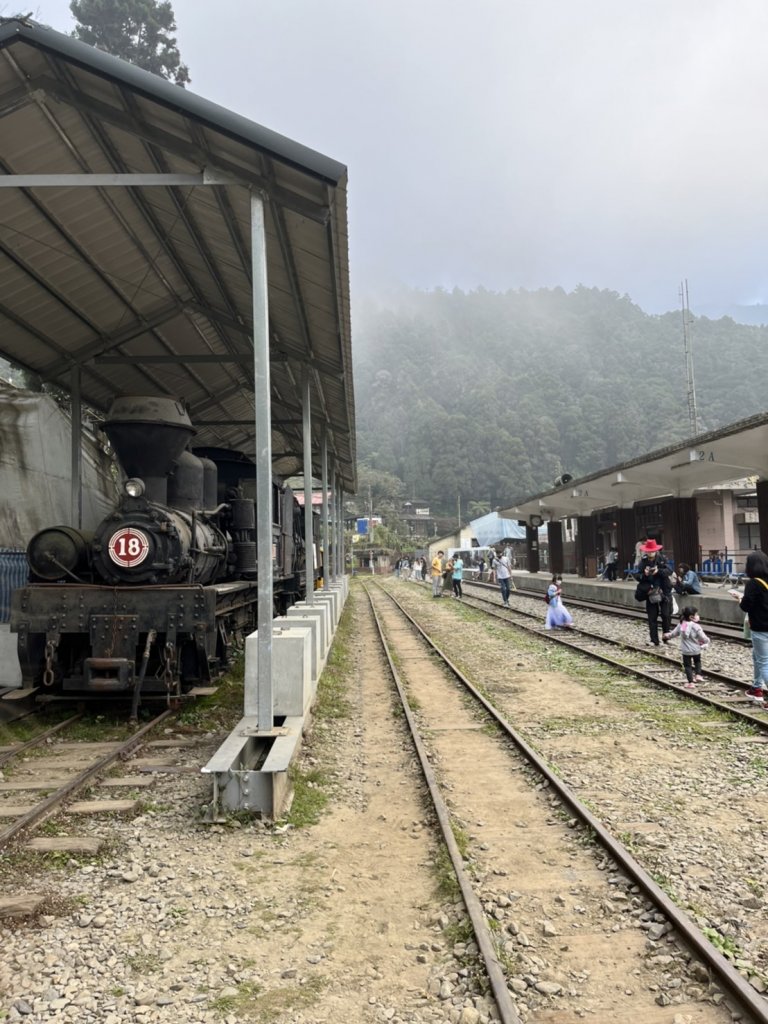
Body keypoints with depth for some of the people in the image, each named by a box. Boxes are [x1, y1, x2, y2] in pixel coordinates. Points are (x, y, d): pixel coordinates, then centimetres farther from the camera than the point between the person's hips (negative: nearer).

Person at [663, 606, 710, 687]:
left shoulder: (681, 624, -5)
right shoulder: (695, 626, -20)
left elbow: (674, 633, 8)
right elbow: (703, 637, -16)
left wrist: (668, 636, 29)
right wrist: (707, 641, 7)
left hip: (685, 650, 2)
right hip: (696, 650, -2)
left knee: (687, 665, 9)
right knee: (697, 662, 26)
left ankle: (690, 682, 7)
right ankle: (698, 675, 16)